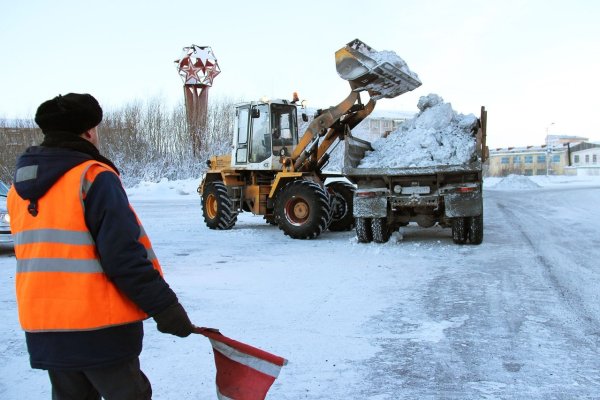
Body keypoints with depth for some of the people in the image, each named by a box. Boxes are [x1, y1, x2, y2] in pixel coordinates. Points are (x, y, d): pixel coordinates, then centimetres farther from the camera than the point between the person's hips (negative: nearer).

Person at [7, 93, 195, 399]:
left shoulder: (20, 186, 9)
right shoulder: (93, 177, -15)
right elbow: (123, 255, -21)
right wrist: (164, 306, -16)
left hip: (42, 328, 7)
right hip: (98, 328, -7)